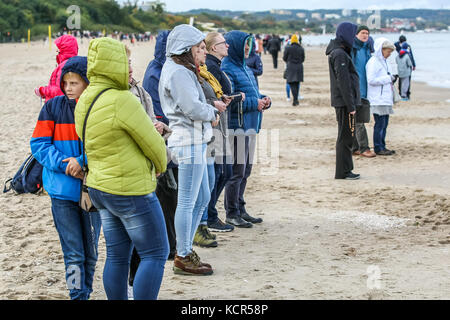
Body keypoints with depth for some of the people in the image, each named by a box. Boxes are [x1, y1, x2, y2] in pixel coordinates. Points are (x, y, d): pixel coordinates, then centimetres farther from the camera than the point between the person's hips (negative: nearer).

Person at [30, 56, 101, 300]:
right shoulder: (53, 106, 0)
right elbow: (39, 144, -1)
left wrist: (82, 162, -20)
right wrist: (64, 163, -15)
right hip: (62, 190, -1)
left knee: (91, 252, 12)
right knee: (73, 253, -1)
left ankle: (85, 293, 29)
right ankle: (77, 295, 6)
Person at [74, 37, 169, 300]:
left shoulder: (85, 101, 5)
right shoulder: (122, 101, -22)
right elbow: (153, 143, -13)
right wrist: (161, 165, 8)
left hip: (99, 187, 9)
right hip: (131, 191, -9)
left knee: (117, 256, 14)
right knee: (156, 254, 3)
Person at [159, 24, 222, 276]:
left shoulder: (183, 70, 18)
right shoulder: (178, 72, -15)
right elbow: (193, 108, -21)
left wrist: (210, 109, 0)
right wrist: (213, 111, -4)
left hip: (195, 141, 11)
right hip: (189, 143, -11)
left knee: (202, 198, 17)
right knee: (188, 202, -3)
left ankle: (186, 250, 25)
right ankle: (183, 258, 5)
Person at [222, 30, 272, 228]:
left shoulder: (245, 68, 18)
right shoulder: (227, 70, -12)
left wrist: (264, 101, 5)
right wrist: (254, 104, -19)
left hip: (250, 127, 10)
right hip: (236, 127, -10)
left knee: (245, 171, 15)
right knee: (236, 172, -5)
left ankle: (240, 210, 24)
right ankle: (232, 213, 4)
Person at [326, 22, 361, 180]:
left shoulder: (337, 52, 16)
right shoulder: (339, 54, -16)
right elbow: (344, 82, -20)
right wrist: (350, 106, -19)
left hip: (342, 102, 10)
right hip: (344, 102, -10)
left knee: (345, 137, 14)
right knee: (345, 137, -5)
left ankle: (344, 170, 20)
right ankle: (342, 172, 0)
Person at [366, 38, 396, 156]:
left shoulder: (383, 61, 17)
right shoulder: (373, 62, -13)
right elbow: (371, 80, -20)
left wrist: (392, 78, 9)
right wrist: (388, 78, -16)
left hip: (385, 99, 9)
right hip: (377, 100, -9)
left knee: (384, 123, 11)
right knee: (380, 123, -7)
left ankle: (382, 146, 18)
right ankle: (378, 148, -1)